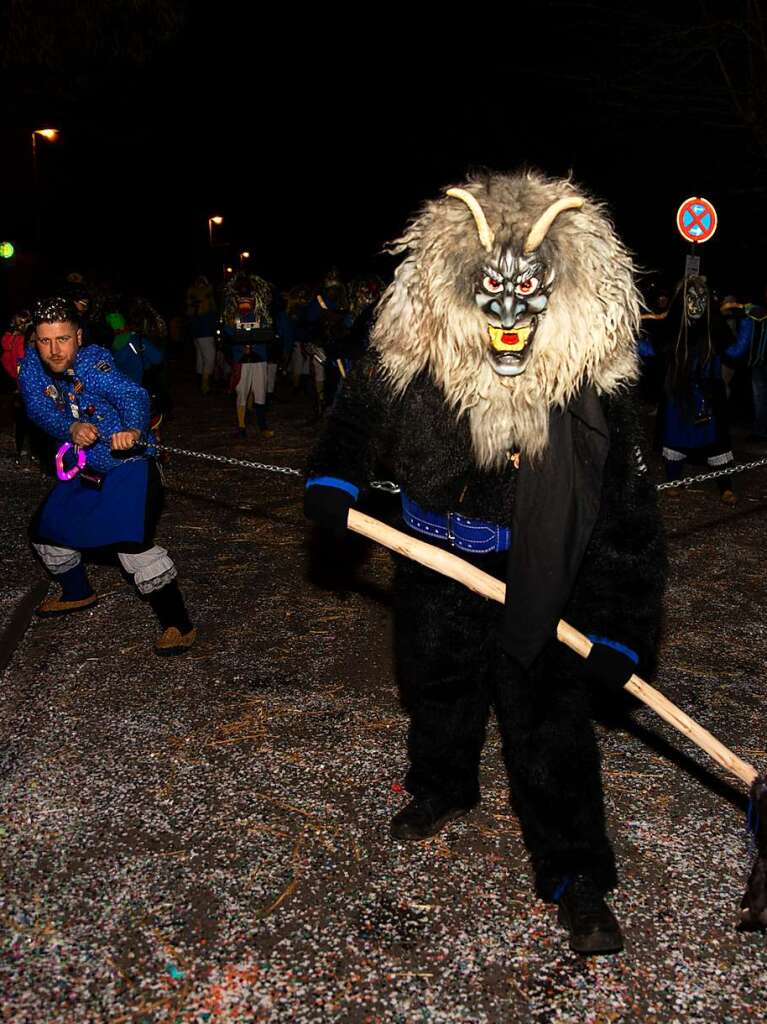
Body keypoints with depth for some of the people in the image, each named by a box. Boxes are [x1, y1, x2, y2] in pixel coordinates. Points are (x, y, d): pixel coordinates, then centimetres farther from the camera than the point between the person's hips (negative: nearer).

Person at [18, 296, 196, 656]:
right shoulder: (32, 363, -6)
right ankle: (78, 593, 46)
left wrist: (133, 429, -58)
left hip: (128, 464, -8)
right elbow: (38, 408, -18)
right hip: (83, 469, 8)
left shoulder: (91, 362, -23)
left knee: (130, 539, -26)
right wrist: (72, 428, -38)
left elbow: (130, 393, -37)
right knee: (44, 530, 20)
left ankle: (178, 624, -18)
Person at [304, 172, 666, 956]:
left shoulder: (593, 392, -24)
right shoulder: (408, 364, -19)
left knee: (548, 722, 0)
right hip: (435, 566, 3)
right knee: (437, 687, 23)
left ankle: (576, 878, 19)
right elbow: (355, 413, 5)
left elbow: (629, 521, -17)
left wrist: (619, 635, -17)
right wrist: (332, 478, -11)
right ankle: (443, 792, 53)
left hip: (537, 581, -3)